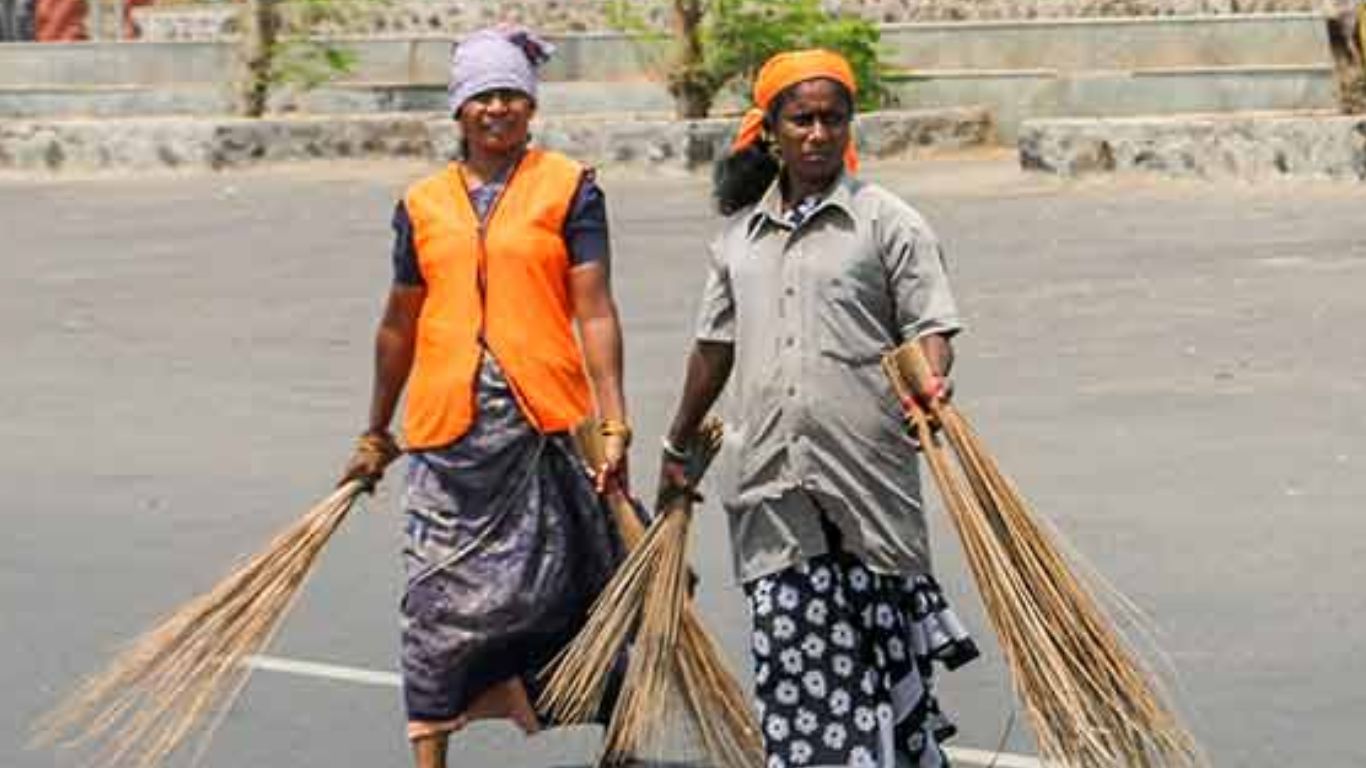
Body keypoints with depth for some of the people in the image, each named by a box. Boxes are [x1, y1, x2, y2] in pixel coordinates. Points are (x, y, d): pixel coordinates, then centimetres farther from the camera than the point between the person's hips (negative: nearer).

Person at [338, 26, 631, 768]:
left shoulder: (568, 187, 2)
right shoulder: (423, 204, 11)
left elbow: (594, 311, -4)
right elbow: (399, 326, 19)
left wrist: (614, 423, -11)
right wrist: (375, 436, 23)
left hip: (547, 423, -2)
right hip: (448, 427, 2)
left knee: (556, 593, 3)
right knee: (437, 601, 0)